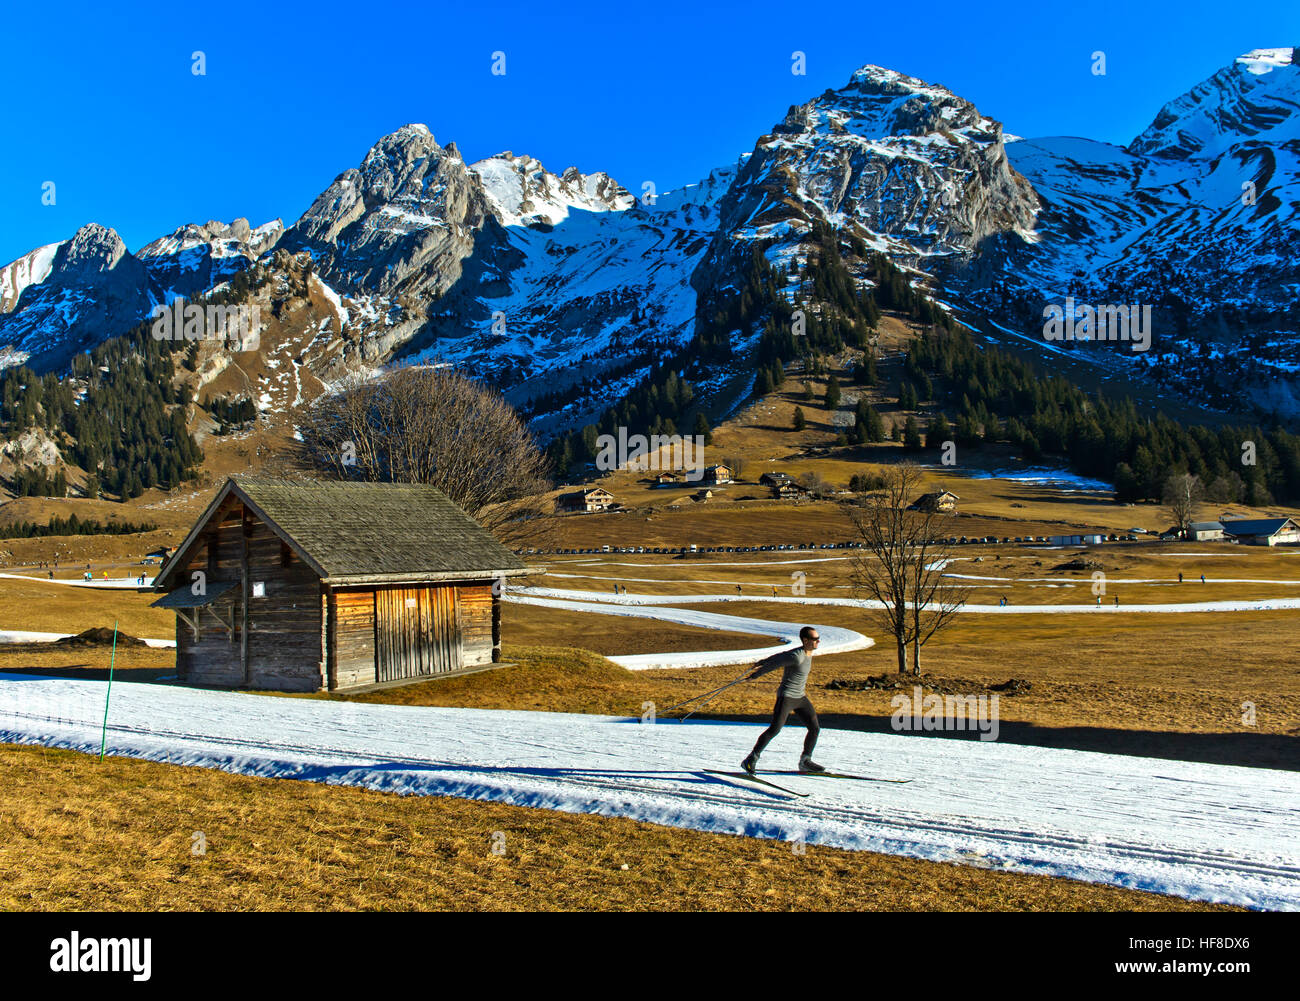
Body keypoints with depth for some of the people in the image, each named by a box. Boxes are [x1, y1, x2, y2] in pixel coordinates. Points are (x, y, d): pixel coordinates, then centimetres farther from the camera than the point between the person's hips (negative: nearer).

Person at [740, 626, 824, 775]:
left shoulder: (808, 653, 5)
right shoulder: (796, 656, -23)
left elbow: (782, 655, 14)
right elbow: (774, 664, -15)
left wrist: (763, 662, 22)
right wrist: (754, 676, -4)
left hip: (800, 697, 9)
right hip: (786, 697, -9)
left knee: (815, 728, 6)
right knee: (774, 729, -13)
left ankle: (805, 762, 20)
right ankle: (751, 760, -5)